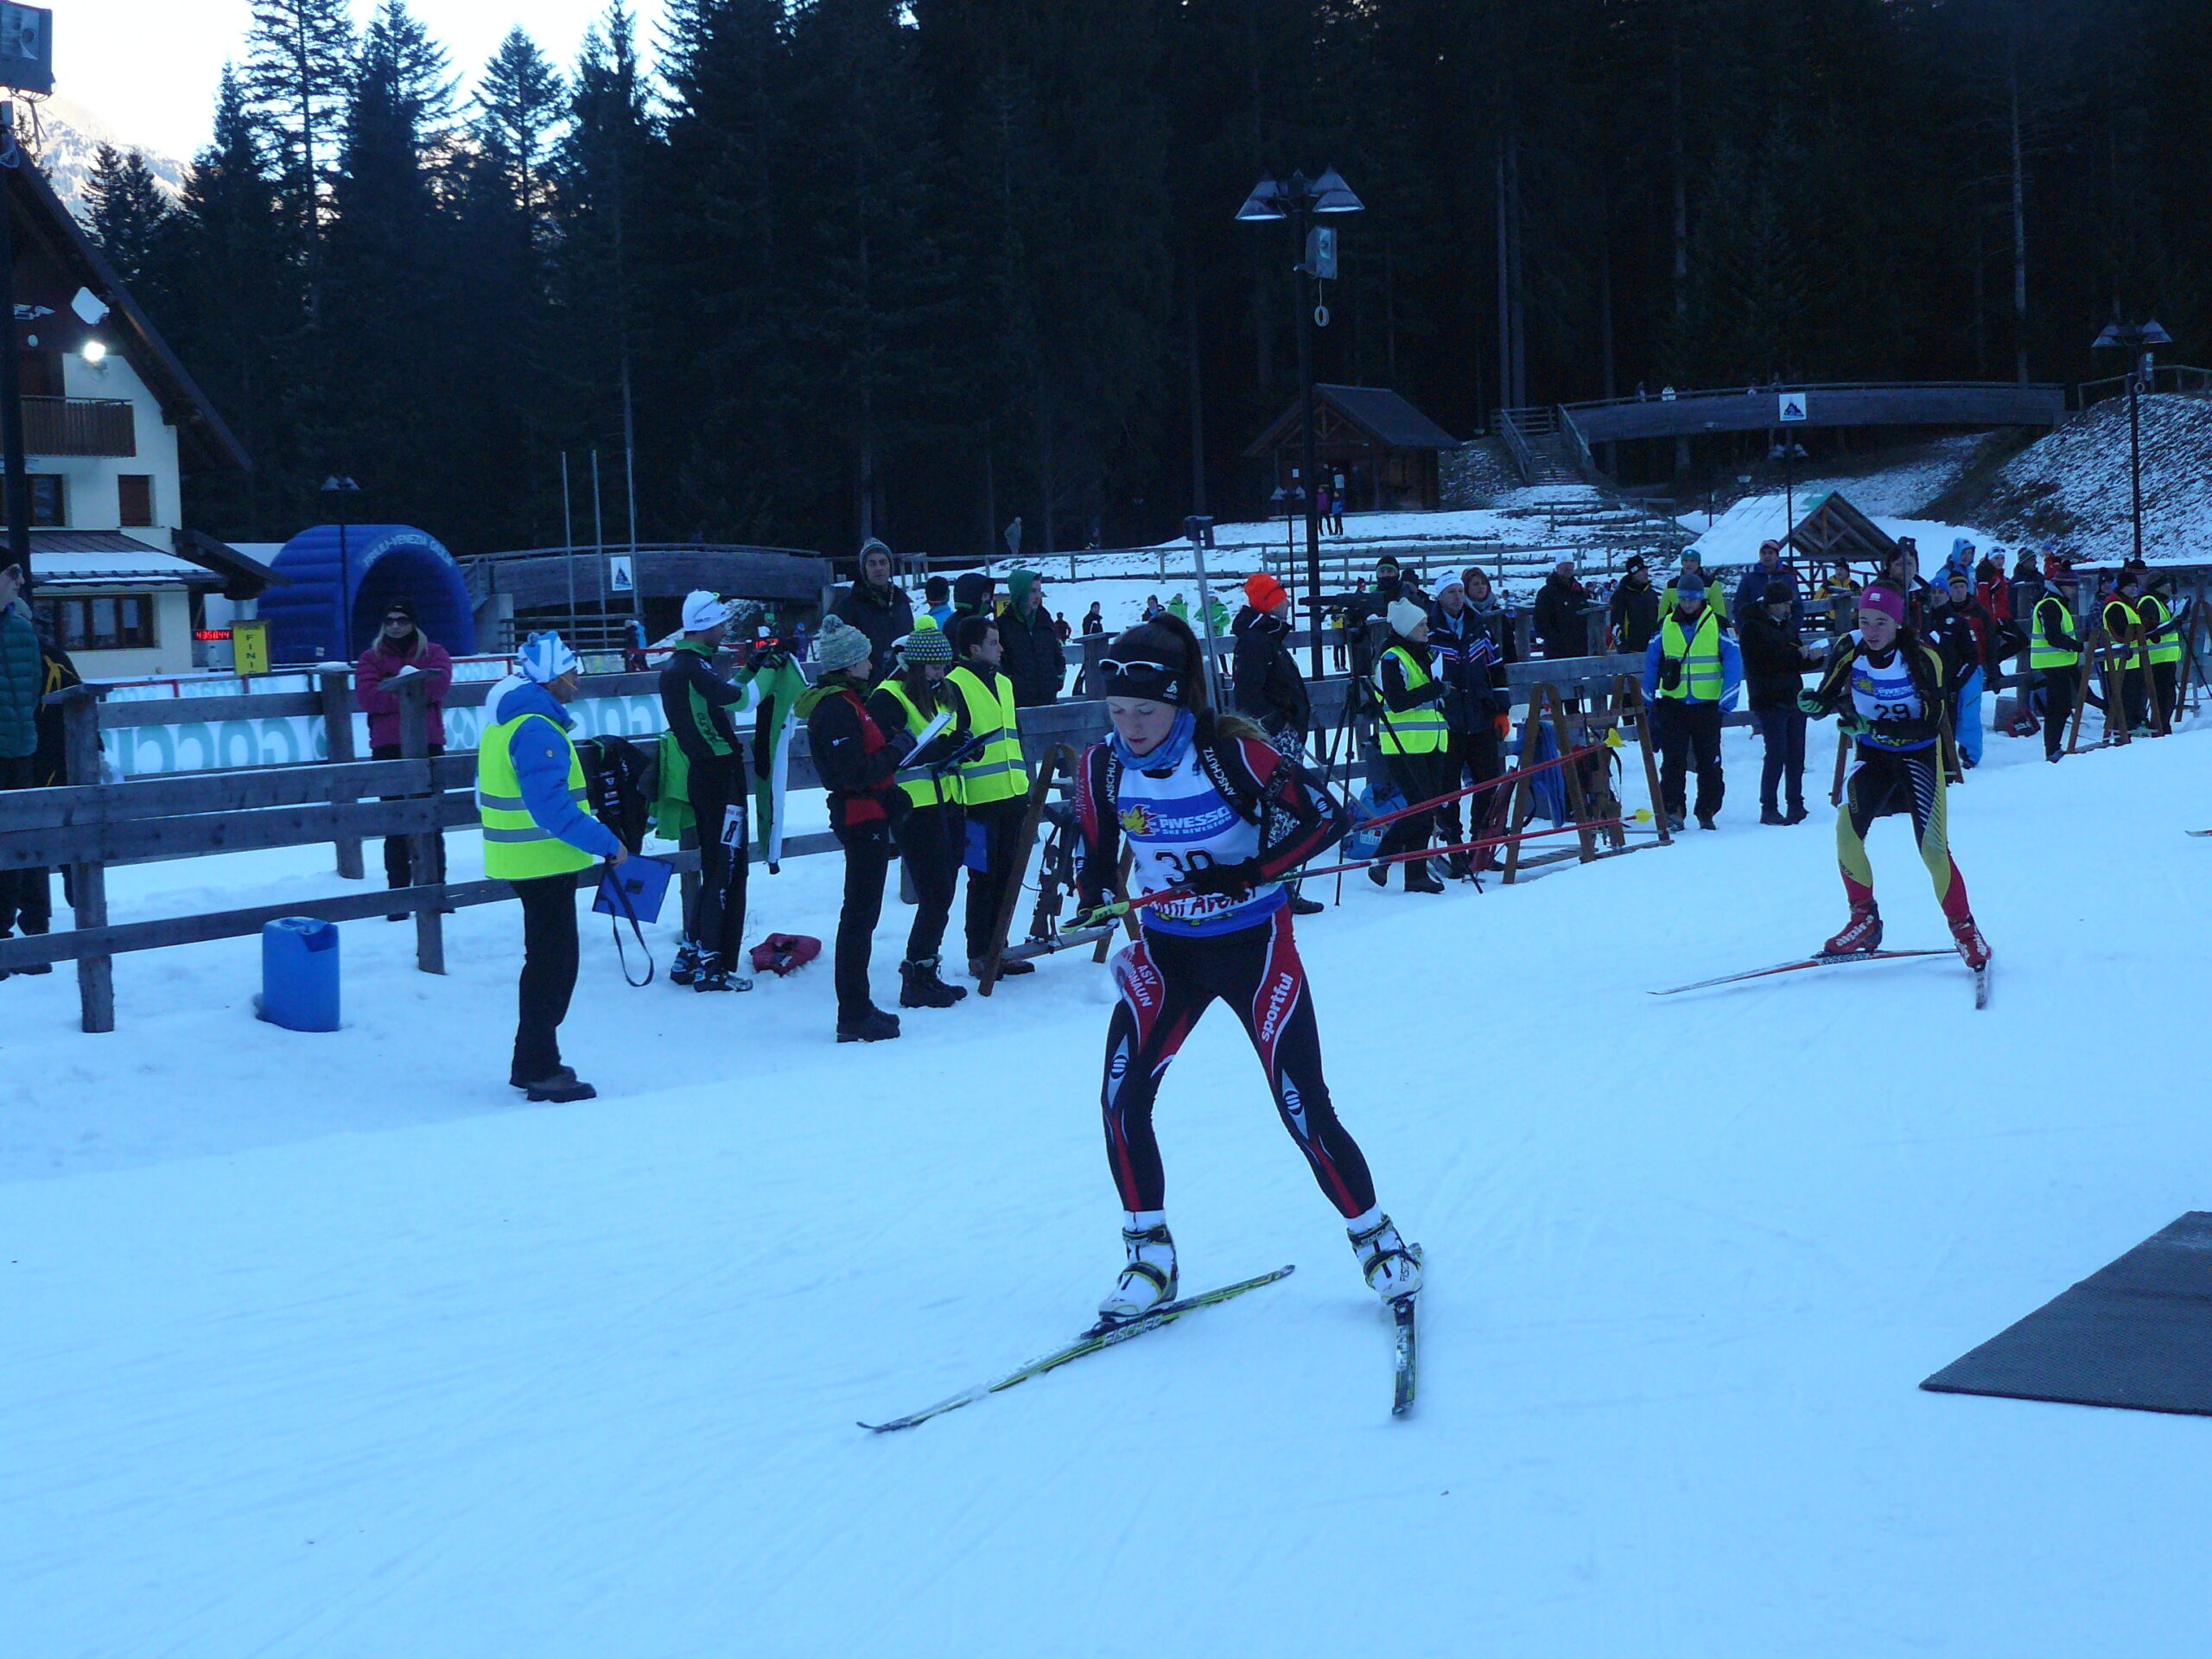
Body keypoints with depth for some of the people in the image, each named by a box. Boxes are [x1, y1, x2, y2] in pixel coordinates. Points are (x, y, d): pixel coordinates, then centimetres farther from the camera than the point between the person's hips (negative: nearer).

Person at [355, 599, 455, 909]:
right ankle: (398, 894, 1)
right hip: (388, 748, 0)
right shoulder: (371, 658, 11)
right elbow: (367, 696, -6)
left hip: (428, 744, 0)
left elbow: (439, 681, -9)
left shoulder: (433, 652, 11)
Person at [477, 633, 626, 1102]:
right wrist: (607, 843, -22)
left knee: (548, 961, 19)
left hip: (524, 857, 10)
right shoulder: (537, 729, -21)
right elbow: (552, 808, -27)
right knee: (553, 963, -3)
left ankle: (533, 1063, 27)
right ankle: (540, 1072, 1)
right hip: (544, 861, -10)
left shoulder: (508, 720, 12)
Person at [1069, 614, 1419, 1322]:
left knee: (1303, 1107, -5)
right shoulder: (1102, 769, -8)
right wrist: (1092, 902, -14)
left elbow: (1323, 815, -19)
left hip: (1253, 945, -4)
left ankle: (1375, 1239, 18)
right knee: (1122, 1096, -12)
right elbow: (1095, 852, 6)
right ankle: (1149, 1254, 5)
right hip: (1165, 949, 4)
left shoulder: (1233, 754, -21)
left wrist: (1245, 873, -28)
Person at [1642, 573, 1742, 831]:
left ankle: (1707, 812, 13)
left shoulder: (1717, 624, -1)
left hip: (1707, 704, -1)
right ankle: (1672, 809, -6)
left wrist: (1727, 699, -11)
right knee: (1673, 759, -6)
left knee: (1709, 761, 5)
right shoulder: (1665, 626, 6)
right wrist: (1649, 700, 11)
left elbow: (1734, 660, -4)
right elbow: (1651, 662, 13)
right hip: (1672, 704, 1)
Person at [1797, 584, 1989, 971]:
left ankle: (1965, 931, 7)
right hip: (1871, 754, 3)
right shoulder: (1848, 649, -12)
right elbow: (1827, 697, -5)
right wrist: (1813, 704, -30)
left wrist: (1875, 726, -36)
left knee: (1933, 848, -11)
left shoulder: (1923, 657, -21)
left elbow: (1930, 725, -24)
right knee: (1847, 829, -18)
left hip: (1919, 754, -3)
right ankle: (1864, 919, -1)